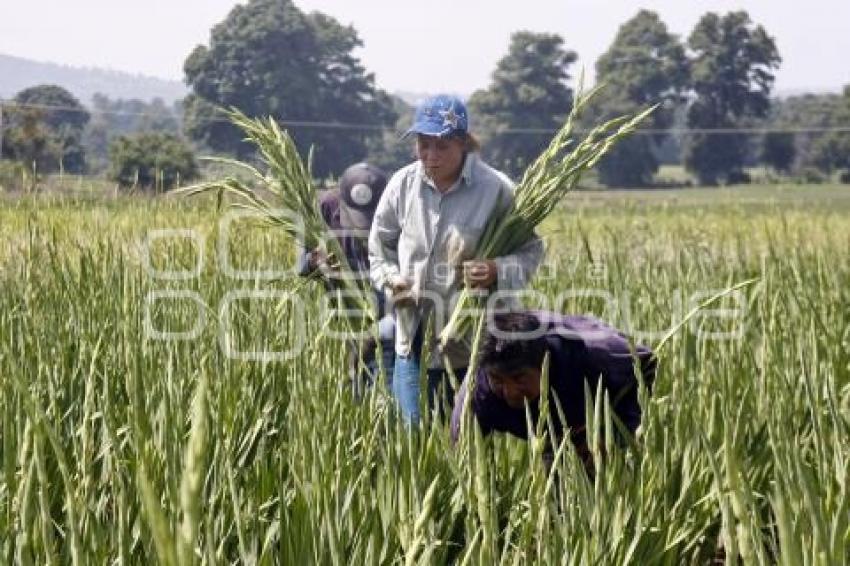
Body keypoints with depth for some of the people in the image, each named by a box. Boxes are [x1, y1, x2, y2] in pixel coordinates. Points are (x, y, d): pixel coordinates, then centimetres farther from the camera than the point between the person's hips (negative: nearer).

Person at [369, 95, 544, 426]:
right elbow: (380, 245, 15)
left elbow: (531, 251, -1)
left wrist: (499, 272, -21)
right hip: (414, 340, 3)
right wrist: (390, 279, -4)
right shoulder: (403, 184, 0)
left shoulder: (495, 190, -11)